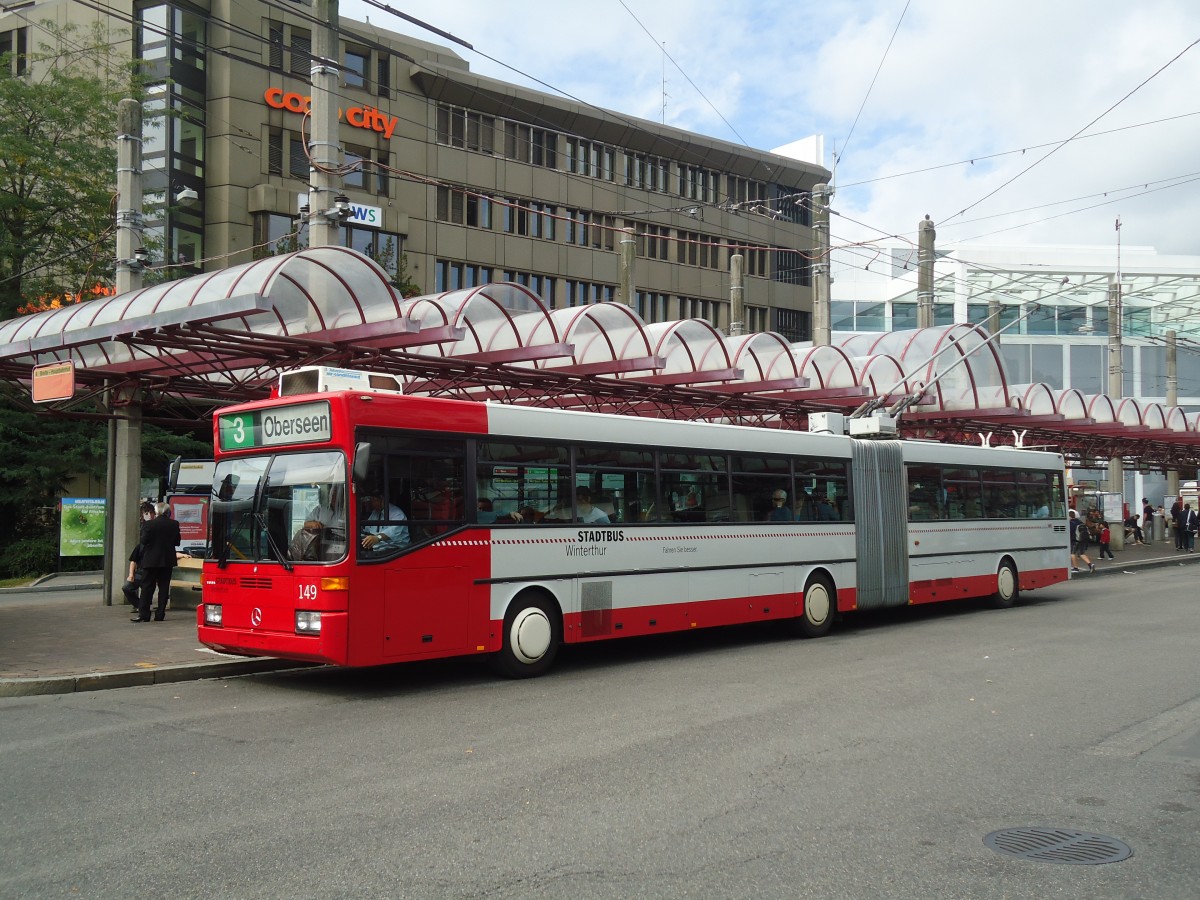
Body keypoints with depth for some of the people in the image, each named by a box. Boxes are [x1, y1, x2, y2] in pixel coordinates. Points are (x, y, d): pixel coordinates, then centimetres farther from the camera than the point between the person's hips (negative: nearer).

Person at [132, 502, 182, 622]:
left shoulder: (149, 524, -11)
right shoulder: (174, 524, -3)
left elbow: (144, 541, -9)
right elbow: (177, 542, 3)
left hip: (151, 560, -2)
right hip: (168, 560, 2)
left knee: (147, 586, 3)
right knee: (164, 587, 7)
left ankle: (143, 614, -2)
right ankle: (160, 614, 6)